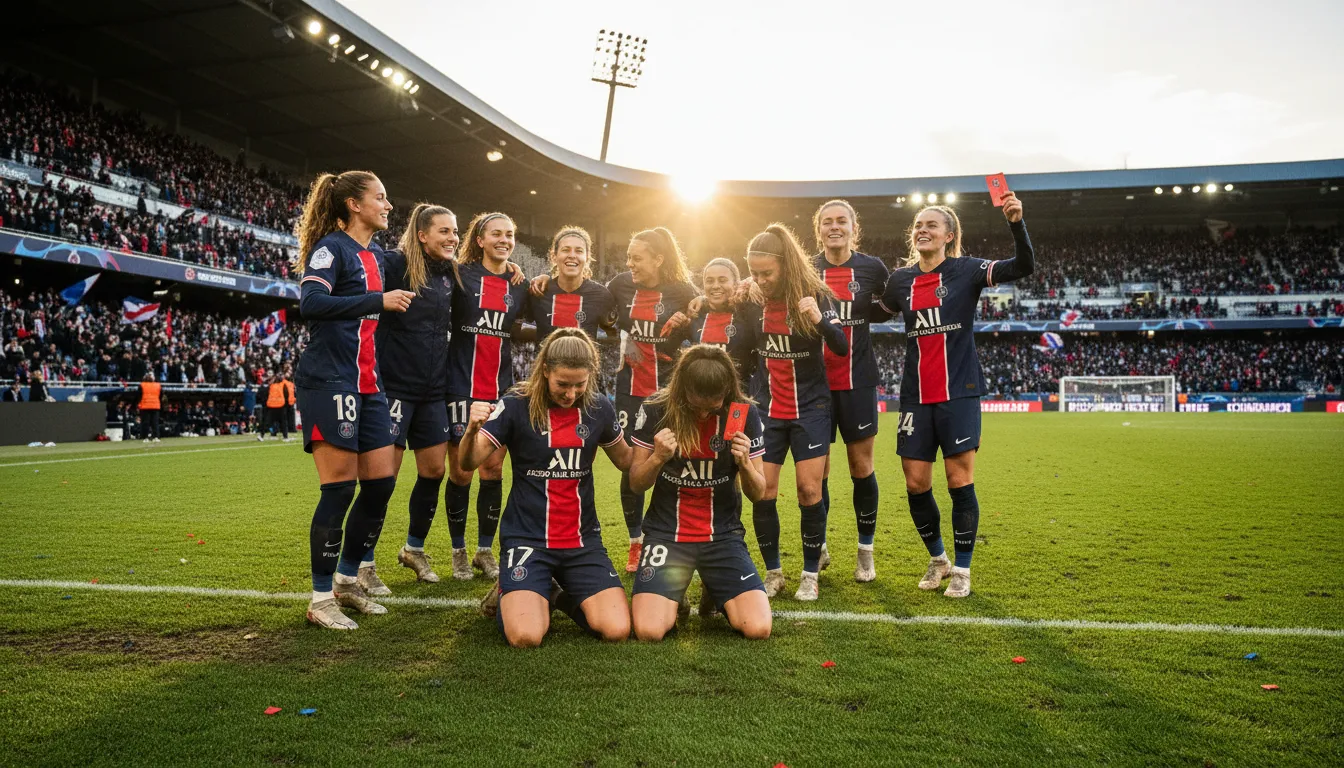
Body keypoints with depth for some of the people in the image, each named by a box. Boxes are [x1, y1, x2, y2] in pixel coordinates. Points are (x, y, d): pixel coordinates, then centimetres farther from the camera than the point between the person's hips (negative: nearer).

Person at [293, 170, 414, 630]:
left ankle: (347, 579, 23)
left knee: (382, 481, 7)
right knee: (339, 488, -7)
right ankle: (321, 600, 5)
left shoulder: (376, 255, 18)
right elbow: (310, 302, -23)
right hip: (329, 380, -9)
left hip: (368, 384, 9)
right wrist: (379, 301, -24)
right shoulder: (332, 247, -7)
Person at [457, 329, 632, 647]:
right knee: (525, 637, -22)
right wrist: (472, 429, -35)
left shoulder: (599, 408, 1)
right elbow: (468, 463, -13)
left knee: (617, 631, -13)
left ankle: (561, 597, 18)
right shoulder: (517, 406, -9)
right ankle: (510, 593, 14)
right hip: (527, 537, -3)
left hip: (582, 540, 3)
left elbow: (626, 462, 15)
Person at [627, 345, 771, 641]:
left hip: (723, 534, 1)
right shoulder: (656, 409, -11)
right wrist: (658, 457, -23)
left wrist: (745, 463, -22)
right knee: (648, 631, -21)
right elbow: (636, 484, -2)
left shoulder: (744, 414, -8)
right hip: (666, 533, -1)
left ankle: (716, 595, 19)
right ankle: (673, 598, 15)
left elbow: (758, 493, 0)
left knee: (758, 628, -16)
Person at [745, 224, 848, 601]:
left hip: (810, 409, -3)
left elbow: (842, 347, -20)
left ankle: (810, 574, 12)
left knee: (809, 490, -4)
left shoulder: (815, 295, -10)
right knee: (763, 492, -1)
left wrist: (820, 320, -35)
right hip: (769, 410, 3)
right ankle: (773, 572, 15)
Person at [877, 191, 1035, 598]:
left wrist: (1016, 223, -29)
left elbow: (1023, 266, -14)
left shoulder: (966, 270, -3)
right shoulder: (901, 280, 8)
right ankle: (937, 558, 27)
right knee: (915, 484, 4)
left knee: (960, 481, -2)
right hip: (916, 396, 4)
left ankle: (962, 569, 15)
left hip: (959, 393, -3)